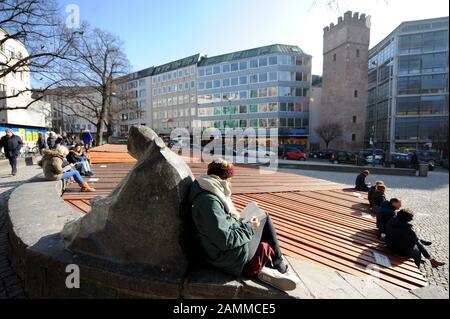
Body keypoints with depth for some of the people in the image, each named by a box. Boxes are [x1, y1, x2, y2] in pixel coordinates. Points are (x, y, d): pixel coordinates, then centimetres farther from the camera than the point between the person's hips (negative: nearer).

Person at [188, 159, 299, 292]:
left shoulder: (211, 194, 4)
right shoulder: (209, 202, -27)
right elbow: (226, 241, -28)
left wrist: (243, 224, 2)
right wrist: (249, 227, -15)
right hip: (230, 258, -9)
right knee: (265, 219, 1)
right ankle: (281, 269, 21)